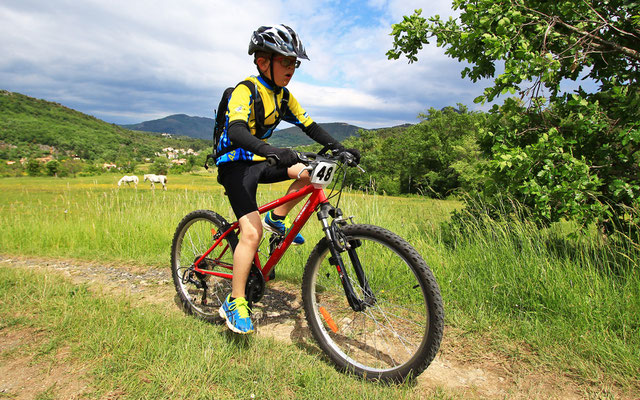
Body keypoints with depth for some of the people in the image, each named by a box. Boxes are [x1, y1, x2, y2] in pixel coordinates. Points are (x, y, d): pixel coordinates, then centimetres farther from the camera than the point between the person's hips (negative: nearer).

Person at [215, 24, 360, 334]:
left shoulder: (283, 96, 5)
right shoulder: (246, 90, -18)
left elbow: (309, 126, 4)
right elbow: (237, 131, -35)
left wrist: (340, 149, -11)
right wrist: (273, 152, -53)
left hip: (260, 161, 7)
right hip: (236, 165, -7)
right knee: (252, 232, -20)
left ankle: (277, 218, 7)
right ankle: (234, 303, -6)